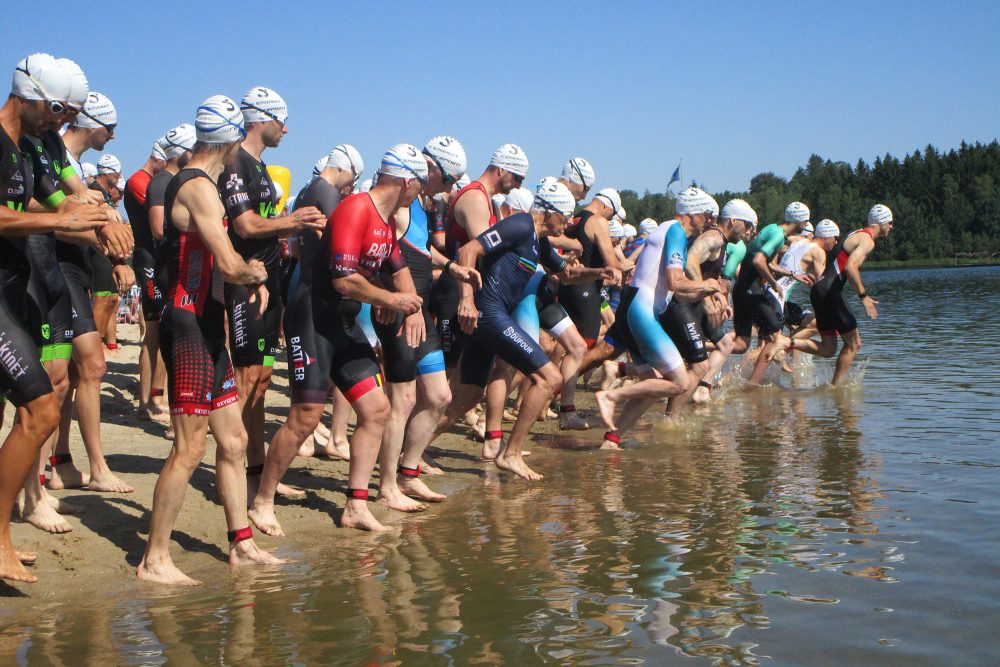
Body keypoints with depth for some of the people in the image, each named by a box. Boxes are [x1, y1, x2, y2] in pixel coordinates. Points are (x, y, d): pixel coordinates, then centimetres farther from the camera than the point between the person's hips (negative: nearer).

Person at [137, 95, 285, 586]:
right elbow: (230, 266, -23)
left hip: (207, 329, 10)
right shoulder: (199, 187, -15)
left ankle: (242, 545, 21)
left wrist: (250, 277, 7)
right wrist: (256, 273, -2)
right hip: (190, 328, -10)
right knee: (190, 448, -7)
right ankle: (154, 559, 1)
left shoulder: (192, 184, 17)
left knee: (233, 440, 13)